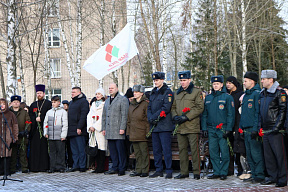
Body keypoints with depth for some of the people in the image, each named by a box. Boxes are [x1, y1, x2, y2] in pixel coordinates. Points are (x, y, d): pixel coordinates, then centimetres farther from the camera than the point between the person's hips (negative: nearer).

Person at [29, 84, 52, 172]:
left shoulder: (48, 103, 5)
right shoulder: (33, 105, 19)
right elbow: (30, 116, 13)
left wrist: (41, 119, -11)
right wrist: (35, 119, -5)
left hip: (44, 128, -4)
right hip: (35, 130, 4)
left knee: (44, 148, -6)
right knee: (34, 148, 0)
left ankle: (44, 166, -3)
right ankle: (34, 167, 3)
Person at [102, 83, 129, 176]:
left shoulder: (123, 99, -2)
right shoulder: (107, 101, 21)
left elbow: (124, 115, -9)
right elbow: (104, 115, 24)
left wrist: (122, 128, -15)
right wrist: (103, 128, 16)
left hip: (118, 130, -7)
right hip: (109, 132, 7)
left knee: (121, 150, -5)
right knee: (112, 151, 9)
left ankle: (122, 169, 1)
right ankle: (115, 168, 16)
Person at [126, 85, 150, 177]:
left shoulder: (145, 104, -5)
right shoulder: (131, 104, 16)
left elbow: (148, 119, -7)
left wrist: (147, 132, -12)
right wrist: (128, 132, 14)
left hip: (142, 133, -7)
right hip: (133, 133, 7)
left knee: (144, 152, -2)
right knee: (137, 153, 10)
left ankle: (145, 171, 4)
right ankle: (138, 170, 16)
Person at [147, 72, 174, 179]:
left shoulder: (167, 92, -4)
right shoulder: (153, 93, 18)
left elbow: (166, 108, -14)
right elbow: (149, 108, 15)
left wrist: (154, 117, -16)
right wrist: (150, 118, -4)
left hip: (164, 125, -7)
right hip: (154, 126, 7)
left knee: (166, 149, -7)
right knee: (156, 149, 9)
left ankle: (169, 171, -2)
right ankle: (159, 170, 17)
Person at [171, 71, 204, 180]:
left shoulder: (197, 92, -1)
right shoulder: (178, 93, 17)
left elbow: (199, 108, -8)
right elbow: (173, 107, 21)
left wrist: (186, 117, -14)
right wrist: (175, 116, 0)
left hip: (192, 127, -6)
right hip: (180, 127, 6)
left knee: (194, 149, -4)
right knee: (182, 149, 8)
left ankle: (196, 172, 4)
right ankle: (184, 172, 16)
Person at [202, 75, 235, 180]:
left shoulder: (227, 97, -1)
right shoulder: (208, 98, 14)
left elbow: (231, 114, -4)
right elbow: (204, 114, 17)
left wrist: (228, 129, -11)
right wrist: (204, 128, 8)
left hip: (223, 129, -5)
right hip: (211, 129, 5)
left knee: (224, 151, -2)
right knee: (213, 151, 5)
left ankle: (223, 172, 7)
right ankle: (216, 172, 14)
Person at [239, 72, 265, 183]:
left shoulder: (257, 94, -8)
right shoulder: (245, 95, 19)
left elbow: (258, 112, -15)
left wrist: (255, 128, -19)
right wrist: (241, 127, 19)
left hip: (253, 129, -9)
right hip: (246, 130, 9)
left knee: (256, 153, -7)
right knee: (249, 154, 11)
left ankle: (260, 175, -1)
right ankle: (253, 174, 18)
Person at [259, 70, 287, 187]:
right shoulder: (262, 94, 15)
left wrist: (277, 127, -16)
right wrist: (260, 126, 13)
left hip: (275, 131, -8)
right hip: (265, 130, 8)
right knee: (268, 155, 11)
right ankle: (272, 177, 20)